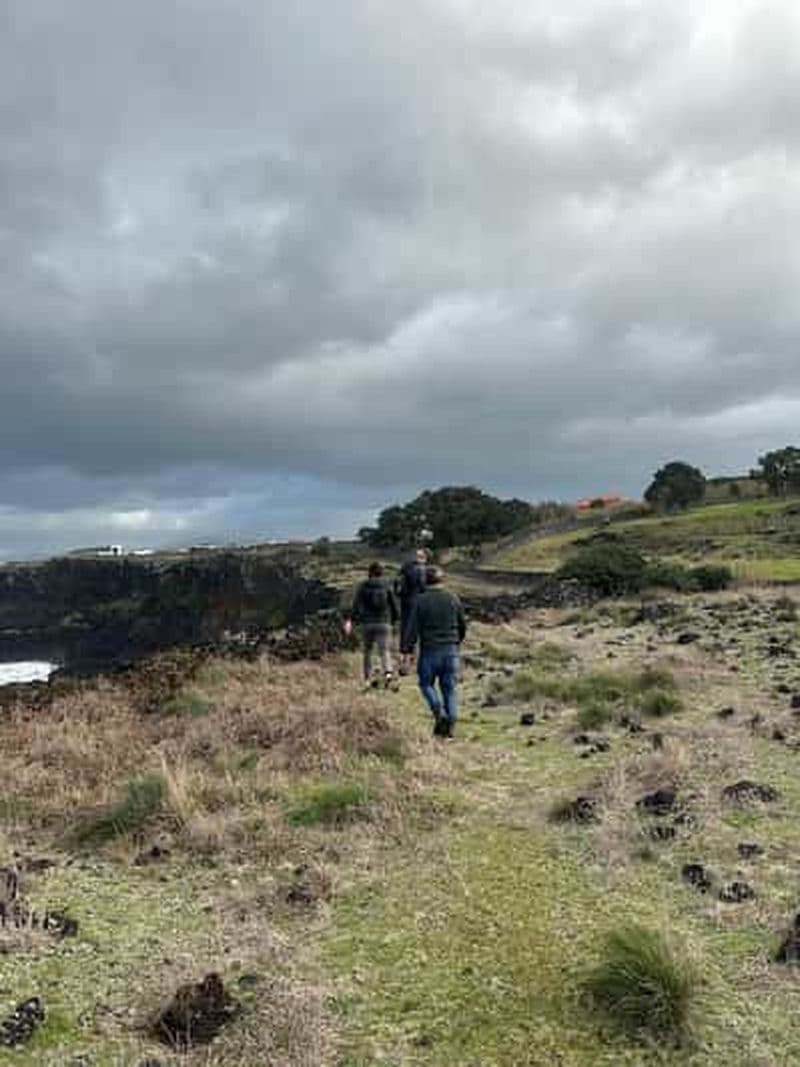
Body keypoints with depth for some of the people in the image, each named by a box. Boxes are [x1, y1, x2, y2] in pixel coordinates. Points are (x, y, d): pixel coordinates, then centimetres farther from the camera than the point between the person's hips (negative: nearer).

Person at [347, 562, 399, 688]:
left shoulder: (363, 587, 1)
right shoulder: (387, 587, 3)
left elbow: (356, 604, -11)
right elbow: (395, 607, 3)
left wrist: (351, 620, -16)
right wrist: (393, 620, 19)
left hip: (367, 623, 1)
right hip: (383, 623, -1)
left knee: (367, 651, 18)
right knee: (384, 651, -4)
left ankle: (367, 678, 23)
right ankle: (388, 672, -30)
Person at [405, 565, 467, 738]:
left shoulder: (421, 600, -7)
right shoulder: (453, 599, 3)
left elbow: (413, 628, -9)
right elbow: (463, 625, 10)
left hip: (429, 650, -3)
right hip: (451, 650, 3)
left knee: (427, 684, 14)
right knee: (449, 687, 9)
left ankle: (439, 712, -8)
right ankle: (450, 725, 5)